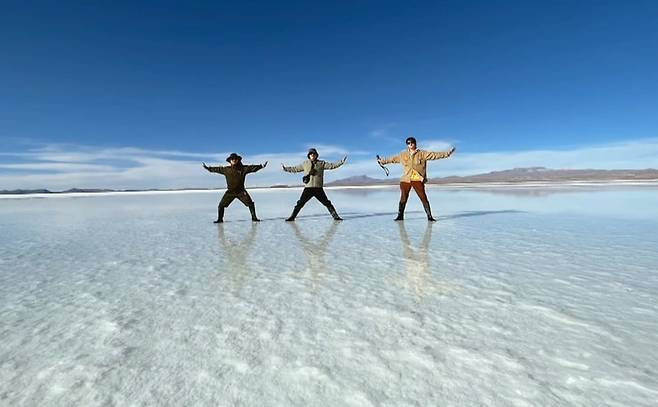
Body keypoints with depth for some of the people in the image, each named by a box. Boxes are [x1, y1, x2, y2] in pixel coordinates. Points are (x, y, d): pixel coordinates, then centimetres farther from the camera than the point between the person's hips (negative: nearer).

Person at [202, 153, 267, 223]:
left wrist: (261, 166, -18)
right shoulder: (226, 169, 5)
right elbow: (217, 169, 18)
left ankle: (254, 217, 4)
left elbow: (252, 168, -8)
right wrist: (208, 168, 25)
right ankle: (220, 219, 21)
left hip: (241, 191, -2)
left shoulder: (243, 168, -2)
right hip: (230, 192, 2)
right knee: (221, 205, 2)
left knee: (250, 203, -10)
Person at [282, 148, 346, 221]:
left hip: (318, 188, -1)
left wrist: (341, 162, -7)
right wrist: (286, 168, 20)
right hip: (308, 188, 1)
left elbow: (332, 165, 2)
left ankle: (335, 216, 9)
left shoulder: (321, 163, 6)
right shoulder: (305, 164, 9)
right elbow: (295, 169, 19)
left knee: (327, 203, 1)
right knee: (300, 204, 1)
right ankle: (292, 217, 12)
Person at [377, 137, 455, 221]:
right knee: (403, 199, 5)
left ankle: (429, 216, 1)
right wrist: (382, 161, 31)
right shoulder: (402, 155, 13)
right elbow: (392, 159, 24)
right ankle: (400, 216, 18)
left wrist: (447, 153, -4)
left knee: (424, 198, -6)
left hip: (418, 180, -2)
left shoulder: (422, 153, 5)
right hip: (405, 180, 2)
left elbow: (435, 155, 2)